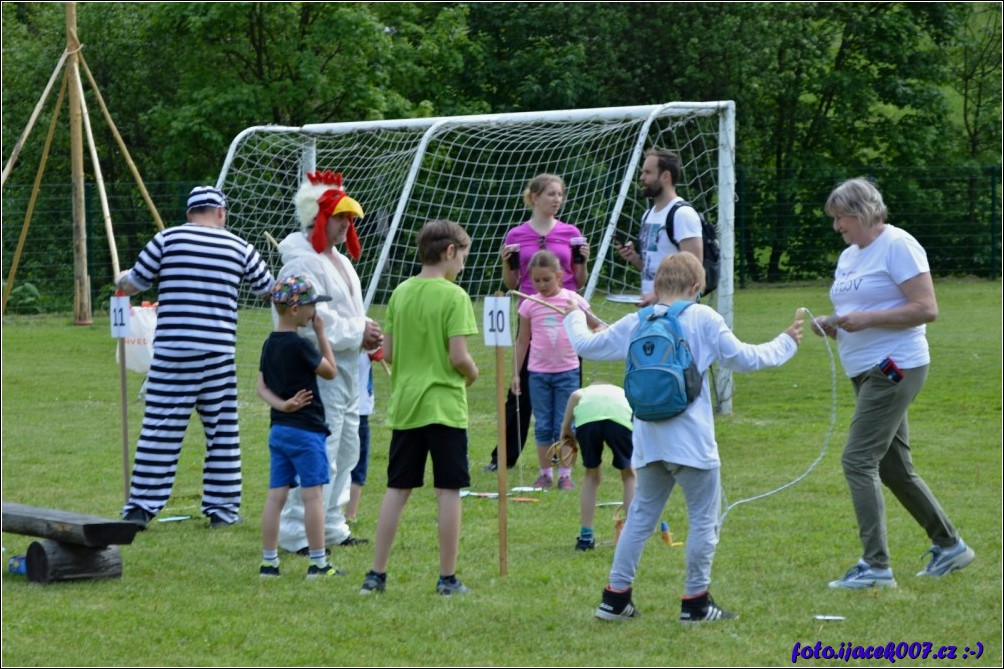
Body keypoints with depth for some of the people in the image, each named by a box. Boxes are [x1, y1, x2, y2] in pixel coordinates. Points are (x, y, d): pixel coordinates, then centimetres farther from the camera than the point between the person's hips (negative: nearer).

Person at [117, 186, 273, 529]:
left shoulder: (168, 239, 2)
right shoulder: (238, 247, 7)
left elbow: (133, 284, 6)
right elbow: (268, 289, 20)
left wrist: (121, 280, 30)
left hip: (171, 349, -1)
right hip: (219, 352, 1)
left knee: (160, 429, 0)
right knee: (222, 431, 10)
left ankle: (141, 507, -1)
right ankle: (222, 507, 14)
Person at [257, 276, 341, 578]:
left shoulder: (269, 344, 9)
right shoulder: (299, 345, -16)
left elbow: (262, 387, 7)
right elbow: (330, 371, -4)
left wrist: (281, 404, -8)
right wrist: (321, 334, 1)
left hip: (278, 428, 8)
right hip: (306, 430, -8)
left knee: (276, 495, 8)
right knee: (312, 495, -2)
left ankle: (269, 561, 10)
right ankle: (318, 563, 1)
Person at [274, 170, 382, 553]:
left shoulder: (338, 259, 19)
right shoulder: (302, 262, -14)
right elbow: (311, 321, -23)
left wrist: (367, 333, 4)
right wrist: (357, 334, -18)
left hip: (345, 371, 11)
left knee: (347, 448, 15)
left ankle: (331, 526, 25)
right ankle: (298, 533, -9)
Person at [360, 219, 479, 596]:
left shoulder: (400, 293, 6)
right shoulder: (453, 296, -12)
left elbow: (388, 353, 6)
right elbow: (458, 356, -16)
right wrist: (472, 374, 3)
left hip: (405, 405, 5)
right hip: (445, 407, -5)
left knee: (397, 490, 10)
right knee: (448, 491, 2)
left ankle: (377, 574, 10)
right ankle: (448, 578, 4)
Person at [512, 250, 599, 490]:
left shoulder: (573, 300, -3)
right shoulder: (529, 305, 0)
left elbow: (597, 326, 6)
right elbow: (522, 340, 8)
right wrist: (516, 373, 7)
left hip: (567, 371, -1)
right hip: (538, 373, 1)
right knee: (543, 427, 5)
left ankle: (565, 474, 8)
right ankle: (545, 473, 12)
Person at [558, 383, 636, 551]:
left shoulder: (587, 392, 42)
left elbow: (575, 396, 10)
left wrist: (565, 428, 19)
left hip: (586, 416, 0)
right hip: (621, 417, 0)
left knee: (591, 475, 22)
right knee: (629, 474, 23)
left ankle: (585, 537, 23)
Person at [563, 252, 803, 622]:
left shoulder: (634, 324, 7)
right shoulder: (703, 318, -4)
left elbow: (584, 345, 13)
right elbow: (743, 358, -3)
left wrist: (574, 317, 34)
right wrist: (785, 343, 13)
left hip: (648, 442, 5)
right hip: (693, 443, -5)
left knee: (641, 515, 16)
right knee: (704, 519, 5)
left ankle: (615, 597, 16)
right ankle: (696, 602, 5)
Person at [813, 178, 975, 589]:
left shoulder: (897, 246, -11)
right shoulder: (849, 256, 17)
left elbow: (927, 309, -18)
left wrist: (865, 319, -22)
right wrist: (832, 326, 2)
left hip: (895, 368, -10)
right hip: (866, 372, 10)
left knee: (858, 460, -16)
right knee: (894, 468, 15)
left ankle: (876, 566, -16)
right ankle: (949, 546, 28)